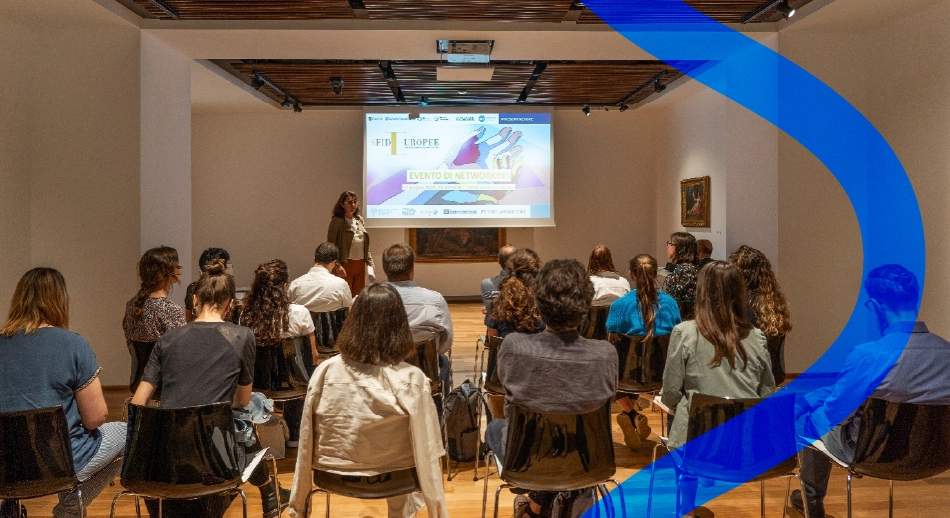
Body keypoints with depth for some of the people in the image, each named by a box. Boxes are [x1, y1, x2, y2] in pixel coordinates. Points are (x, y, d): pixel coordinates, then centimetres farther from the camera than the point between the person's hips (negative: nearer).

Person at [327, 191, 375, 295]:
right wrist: (337, 265, -19)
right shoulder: (337, 221, -6)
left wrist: (370, 263, 8)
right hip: (345, 265, -6)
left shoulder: (359, 220, 12)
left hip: (360, 265, 6)